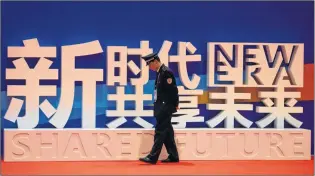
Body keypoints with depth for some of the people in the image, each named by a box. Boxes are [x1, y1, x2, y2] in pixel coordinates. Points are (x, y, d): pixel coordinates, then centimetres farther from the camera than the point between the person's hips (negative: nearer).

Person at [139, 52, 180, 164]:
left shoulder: (166, 72, -16)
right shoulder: (160, 72, 13)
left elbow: (173, 90, -17)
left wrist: (175, 105, -10)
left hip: (165, 107, -10)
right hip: (161, 107, 10)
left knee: (160, 131, -8)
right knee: (167, 132, 11)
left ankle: (153, 157, -7)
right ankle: (173, 156, 17)